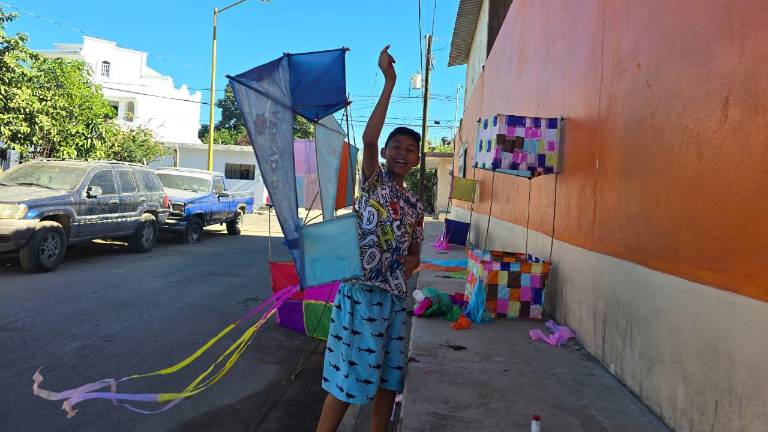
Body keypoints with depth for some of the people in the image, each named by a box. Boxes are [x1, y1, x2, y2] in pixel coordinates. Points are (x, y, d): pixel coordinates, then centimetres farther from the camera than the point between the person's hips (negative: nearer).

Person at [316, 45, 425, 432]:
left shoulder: (415, 206, 13)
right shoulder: (373, 181, -2)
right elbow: (368, 138, -20)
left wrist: (412, 262, -6)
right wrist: (390, 83, -20)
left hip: (394, 297, 6)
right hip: (361, 292, -6)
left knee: (388, 379, 14)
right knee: (347, 378, -2)